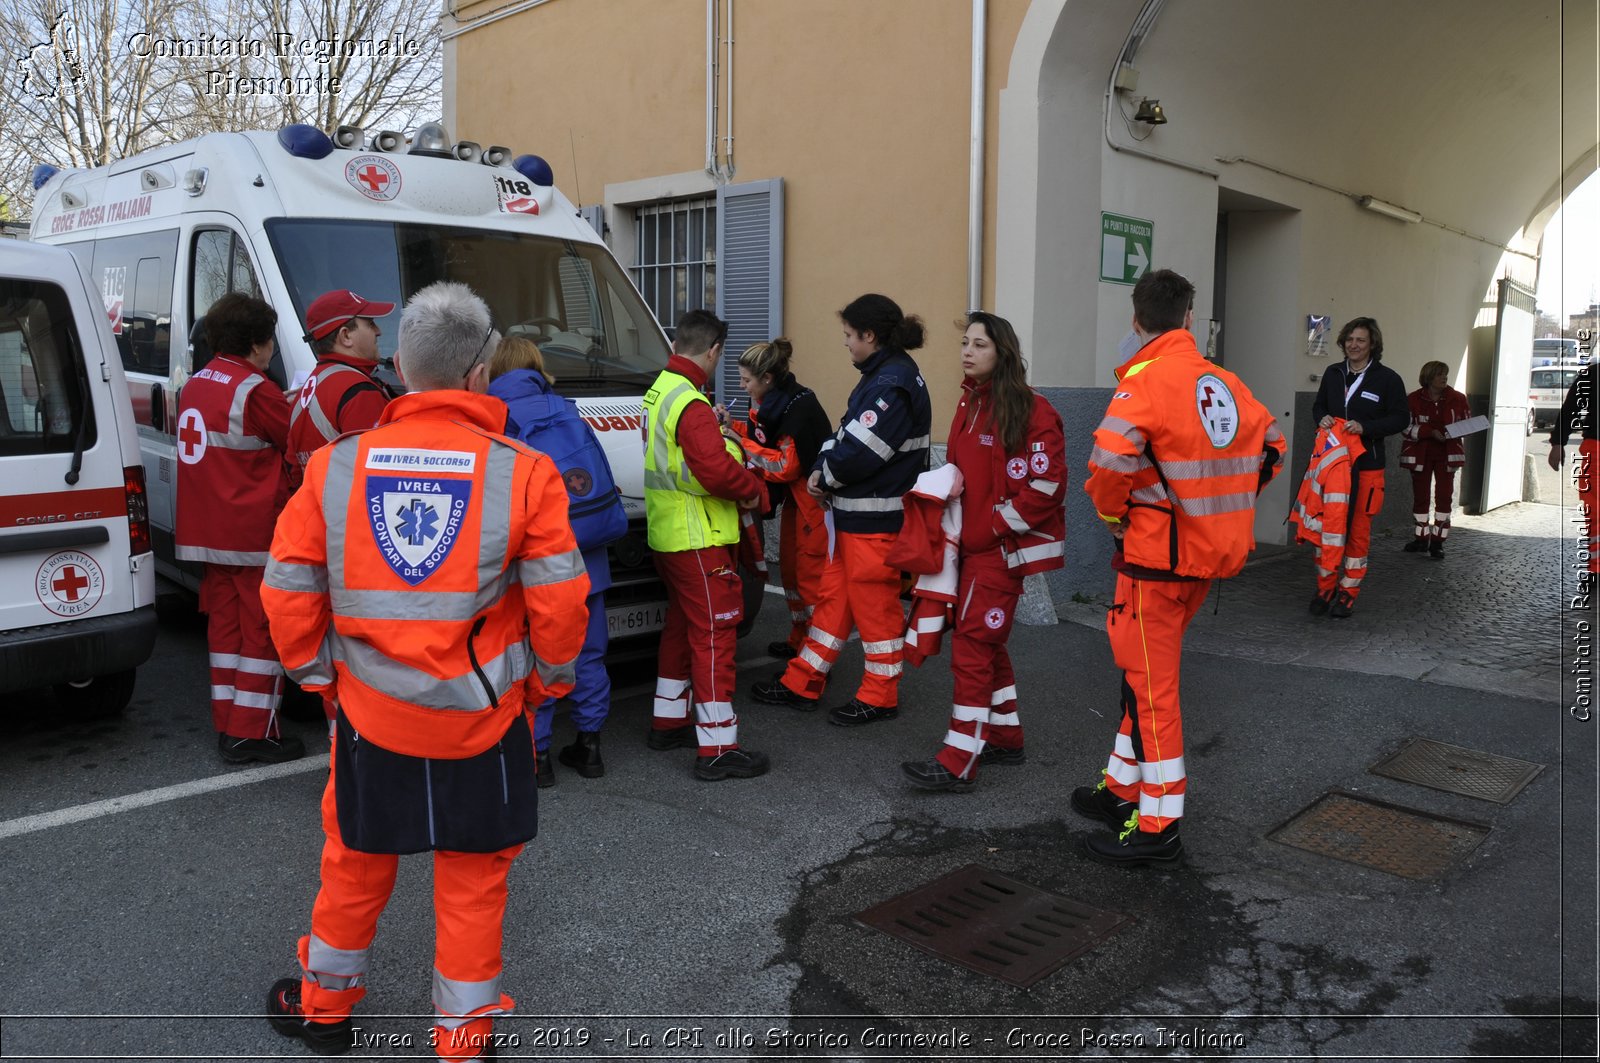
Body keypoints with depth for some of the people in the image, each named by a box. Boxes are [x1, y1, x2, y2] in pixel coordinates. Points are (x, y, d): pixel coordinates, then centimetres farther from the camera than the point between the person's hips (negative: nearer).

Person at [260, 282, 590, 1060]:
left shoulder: (336, 466, -6)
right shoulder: (522, 472, -14)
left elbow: (287, 588, -2)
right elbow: (559, 597, -12)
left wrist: (316, 669, 14)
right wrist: (551, 676, 5)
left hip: (370, 710, 3)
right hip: (482, 713, -2)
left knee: (355, 860, 23)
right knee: (473, 875, 13)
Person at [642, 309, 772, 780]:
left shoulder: (658, 392, 12)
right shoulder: (691, 405, -20)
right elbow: (716, 470, -29)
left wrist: (715, 429, 11)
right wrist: (755, 491, -13)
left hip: (667, 535, 10)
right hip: (698, 541, -10)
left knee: (682, 625, 21)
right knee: (714, 634, -6)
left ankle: (668, 722, 32)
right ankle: (718, 749, -2)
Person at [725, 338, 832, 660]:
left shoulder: (800, 408, -24)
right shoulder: (771, 401, 3)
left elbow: (786, 466, -24)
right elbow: (765, 435, 16)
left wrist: (743, 444, -17)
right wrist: (733, 426, 1)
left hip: (814, 503, -10)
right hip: (794, 499, 10)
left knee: (811, 576, -5)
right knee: (790, 569, 17)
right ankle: (798, 641, 31)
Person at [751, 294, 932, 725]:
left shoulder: (894, 383, -18)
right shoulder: (880, 376, 14)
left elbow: (861, 451, -23)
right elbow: (846, 434, 15)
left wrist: (826, 474, -6)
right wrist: (823, 470, -1)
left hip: (876, 519, -10)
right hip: (855, 512, 10)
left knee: (874, 604, 2)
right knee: (834, 595, 15)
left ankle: (879, 697, 16)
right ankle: (802, 684, 24)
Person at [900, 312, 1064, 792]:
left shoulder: (1031, 411, -14)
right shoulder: (970, 404, 12)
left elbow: (1043, 485, -18)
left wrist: (994, 527, -15)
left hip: (1001, 547, -9)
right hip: (972, 544, 9)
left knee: (972, 644, -9)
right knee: (986, 643, 16)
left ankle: (957, 763, -5)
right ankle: (1006, 738, 30)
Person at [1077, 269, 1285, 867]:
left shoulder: (1146, 380, -15)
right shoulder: (1223, 381, 8)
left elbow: (1111, 460, -29)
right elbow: (1270, 446, 16)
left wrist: (1113, 516, -10)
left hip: (1157, 554, -8)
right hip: (1211, 552, 8)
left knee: (1150, 684, 0)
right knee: (1148, 671, 19)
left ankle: (1157, 830, 7)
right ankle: (1123, 791, 32)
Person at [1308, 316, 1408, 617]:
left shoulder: (1387, 378, -3)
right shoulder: (1333, 373, 10)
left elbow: (1401, 418, -2)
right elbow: (1318, 405, 22)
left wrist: (1365, 427, -16)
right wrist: (1322, 418, -1)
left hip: (1366, 465, -4)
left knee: (1358, 530, 1)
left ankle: (1348, 593, 9)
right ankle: (1325, 588, 14)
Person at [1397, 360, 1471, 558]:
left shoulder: (1457, 399, -2)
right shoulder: (1414, 399, -8)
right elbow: (1407, 427, -11)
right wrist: (1430, 432, -22)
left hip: (1447, 454, 1)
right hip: (1421, 454, -1)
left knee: (1444, 495, -4)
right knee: (1420, 495, 7)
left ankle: (1437, 542, 1)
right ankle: (1421, 538, 20)